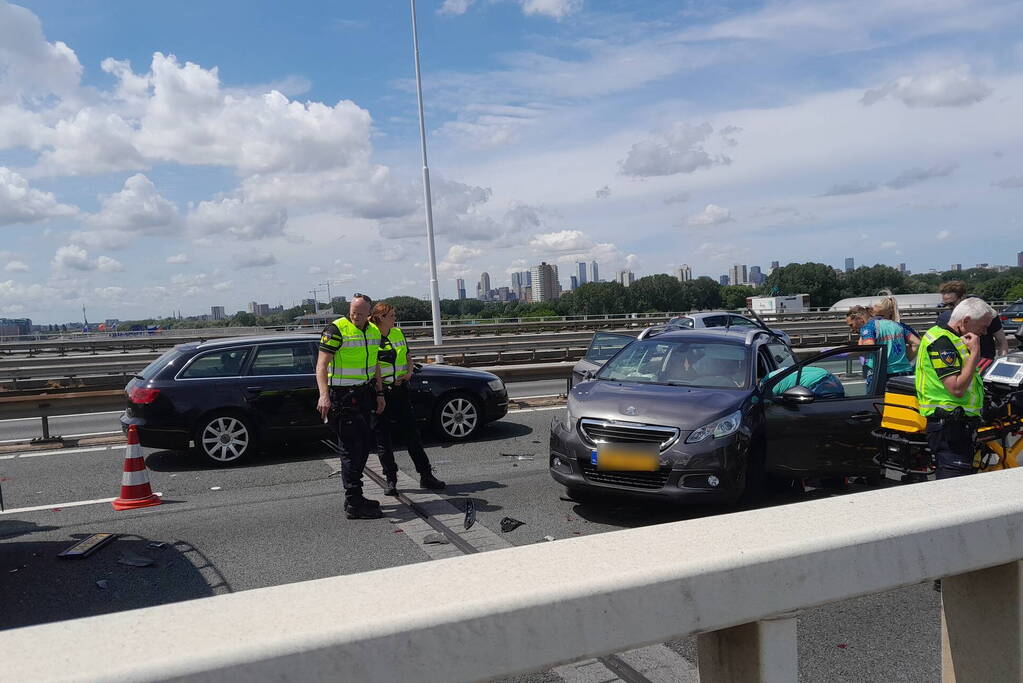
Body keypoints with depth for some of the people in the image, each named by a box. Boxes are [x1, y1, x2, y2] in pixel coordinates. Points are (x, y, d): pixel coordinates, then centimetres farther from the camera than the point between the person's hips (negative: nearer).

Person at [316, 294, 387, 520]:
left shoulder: (373, 332, 11)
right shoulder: (336, 330, -12)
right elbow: (321, 365, -18)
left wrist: (379, 393, 18)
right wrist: (324, 395, -30)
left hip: (364, 395, 8)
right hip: (342, 397, -8)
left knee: (363, 446, 12)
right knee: (351, 449, -8)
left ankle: (355, 497, 24)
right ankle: (353, 505, -4)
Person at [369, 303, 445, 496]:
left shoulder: (399, 334, 11)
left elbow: (408, 357, 21)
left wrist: (409, 371, 2)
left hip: (400, 390, 5)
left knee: (411, 433, 7)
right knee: (383, 438, 3)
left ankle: (426, 476, 13)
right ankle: (391, 481, 13)